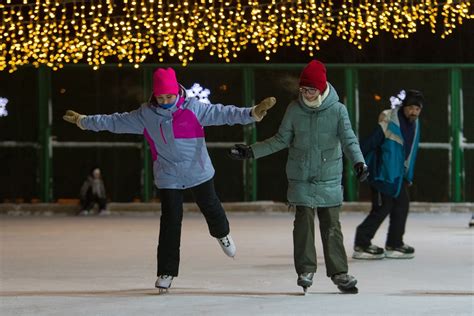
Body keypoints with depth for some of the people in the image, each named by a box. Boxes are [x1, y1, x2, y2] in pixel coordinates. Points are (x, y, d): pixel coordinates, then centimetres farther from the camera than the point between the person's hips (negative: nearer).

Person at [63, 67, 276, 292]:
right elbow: (116, 122, 4)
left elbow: (221, 113, -20)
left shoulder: (193, 108, -12)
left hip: (199, 172, 0)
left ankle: (222, 233, 54)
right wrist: (85, 121, 8)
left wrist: (251, 114, -33)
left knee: (210, 206, 18)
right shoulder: (145, 115, -6)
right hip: (168, 177, 0)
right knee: (170, 222, -4)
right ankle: (166, 272, 4)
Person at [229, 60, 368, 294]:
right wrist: (251, 151, 3)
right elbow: (281, 140, 9)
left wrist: (358, 161, -31)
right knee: (304, 222, -5)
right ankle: (305, 270, 4)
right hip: (301, 178, 1)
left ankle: (339, 273, 9)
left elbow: (349, 139, -13)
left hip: (330, 179, -1)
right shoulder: (294, 109, -1)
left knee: (331, 226, 2)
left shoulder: (337, 110, -7)